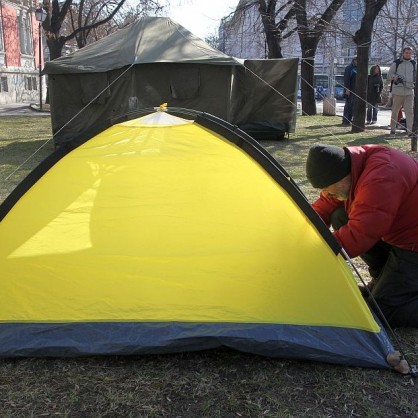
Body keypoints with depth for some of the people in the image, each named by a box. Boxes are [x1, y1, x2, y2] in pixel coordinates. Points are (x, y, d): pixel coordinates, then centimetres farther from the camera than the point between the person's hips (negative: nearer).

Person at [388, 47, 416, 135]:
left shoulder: (414, 64, 13)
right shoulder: (396, 63, 4)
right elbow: (389, 75, 3)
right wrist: (395, 76, -16)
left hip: (409, 91, 2)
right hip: (397, 91, -2)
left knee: (410, 111, -4)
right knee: (395, 111, 3)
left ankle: (410, 130, -5)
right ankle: (392, 129, 11)